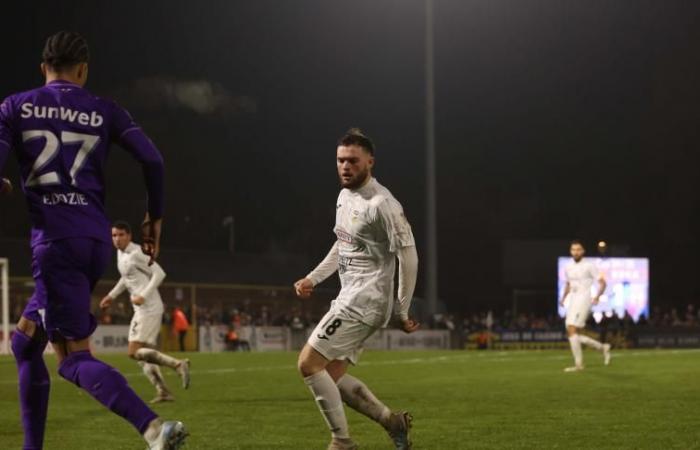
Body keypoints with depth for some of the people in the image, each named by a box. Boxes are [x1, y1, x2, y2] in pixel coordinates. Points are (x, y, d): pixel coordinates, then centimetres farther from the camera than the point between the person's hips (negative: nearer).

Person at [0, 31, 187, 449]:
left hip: (55, 239, -5)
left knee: (75, 356, -8)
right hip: (97, 240, 5)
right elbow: (152, 160, 0)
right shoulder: (105, 111, 10)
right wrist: (155, 217, 13)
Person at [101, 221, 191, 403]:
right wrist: (112, 295, 27)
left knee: (134, 352, -14)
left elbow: (159, 274, -18)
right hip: (140, 311, 10)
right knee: (142, 355, 8)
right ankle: (163, 392, 6)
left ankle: (178, 364, -13)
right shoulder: (121, 253, 14)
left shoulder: (136, 254, -14)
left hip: (149, 309, -10)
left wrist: (143, 296, -24)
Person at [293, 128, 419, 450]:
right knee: (330, 376, 8)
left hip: (364, 302, -10)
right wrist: (313, 279, 15)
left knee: (309, 363, -11)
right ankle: (392, 421, 14)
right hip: (350, 300, 10)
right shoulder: (345, 196, 13)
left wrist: (402, 311, -14)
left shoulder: (382, 204, -16)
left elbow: (408, 256, -16)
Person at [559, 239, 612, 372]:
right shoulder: (568, 268, 14)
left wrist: (597, 296, -20)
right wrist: (563, 298, 15)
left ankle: (578, 364, -14)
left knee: (571, 330, -19)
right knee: (575, 334, 5)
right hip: (572, 302, 8)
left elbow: (602, 283, -5)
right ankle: (602, 347, 23)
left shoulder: (589, 266, -5)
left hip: (583, 300, -8)